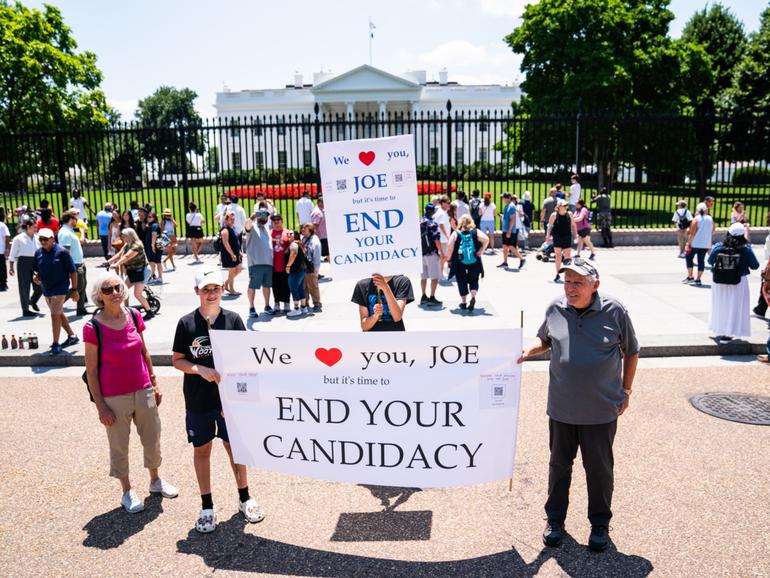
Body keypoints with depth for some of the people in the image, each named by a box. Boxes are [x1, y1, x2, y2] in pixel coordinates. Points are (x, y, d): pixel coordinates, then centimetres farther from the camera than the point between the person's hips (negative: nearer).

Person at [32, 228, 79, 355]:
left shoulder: (62, 252, -13)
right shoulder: (38, 252, 2)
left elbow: (73, 271, -10)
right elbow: (35, 269, 13)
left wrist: (74, 289, -11)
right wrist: (35, 276, -11)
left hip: (60, 288, -7)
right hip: (46, 289, 7)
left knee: (55, 314, -11)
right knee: (59, 314, 17)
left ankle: (55, 344, -2)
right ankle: (72, 336, 33)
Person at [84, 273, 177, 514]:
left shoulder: (134, 317, -3)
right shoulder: (93, 328, -15)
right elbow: (91, 371, -10)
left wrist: (154, 384, 10)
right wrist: (101, 406, -10)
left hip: (143, 390, 4)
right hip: (114, 397, -4)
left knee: (152, 439, 17)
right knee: (119, 446, 12)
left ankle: (156, 480, 40)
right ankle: (127, 491, 33)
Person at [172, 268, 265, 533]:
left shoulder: (233, 320, -5)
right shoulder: (186, 323, -6)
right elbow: (177, 360, 0)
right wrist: (200, 369, -19)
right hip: (198, 401, 0)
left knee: (235, 446, 11)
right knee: (201, 450, 11)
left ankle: (245, 498, 29)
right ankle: (207, 506, 27)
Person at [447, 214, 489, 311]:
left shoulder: (456, 233, 0)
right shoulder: (476, 232, 1)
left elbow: (450, 246, -8)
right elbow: (486, 239, -13)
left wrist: (449, 258, 1)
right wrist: (482, 250, -6)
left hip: (459, 263, 0)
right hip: (474, 261, 0)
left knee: (462, 282, 11)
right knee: (473, 280, 11)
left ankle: (463, 302, 16)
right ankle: (473, 297, -13)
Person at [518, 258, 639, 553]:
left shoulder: (614, 311, -10)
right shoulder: (555, 310, -3)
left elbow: (631, 352, 4)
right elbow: (544, 341, 15)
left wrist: (626, 391, 5)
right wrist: (528, 351, -5)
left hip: (601, 410, -2)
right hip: (561, 408, 2)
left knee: (599, 468, 13)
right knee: (559, 465, 16)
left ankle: (600, 523, 34)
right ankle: (555, 519, 35)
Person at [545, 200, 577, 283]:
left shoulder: (569, 215, 4)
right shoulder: (554, 215, -3)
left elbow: (573, 225, 13)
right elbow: (549, 226, 0)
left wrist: (575, 235, 8)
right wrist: (548, 237, -3)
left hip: (567, 237, 2)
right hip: (557, 237, -2)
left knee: (567, 256, 4)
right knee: (558, 255, -1)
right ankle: (557, 275, 7)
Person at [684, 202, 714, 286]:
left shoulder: (696, 219, -8)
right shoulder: (710, 219, 6)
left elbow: (692, 233, -12)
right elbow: (713, 231, 14)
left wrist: (688, 243, -10)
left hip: (695, 243, -4)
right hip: (706, 244, 4)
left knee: (689, 257, 10)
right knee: (701, 260, 8)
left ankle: (690, 276, 3)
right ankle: (698, 279, 8)